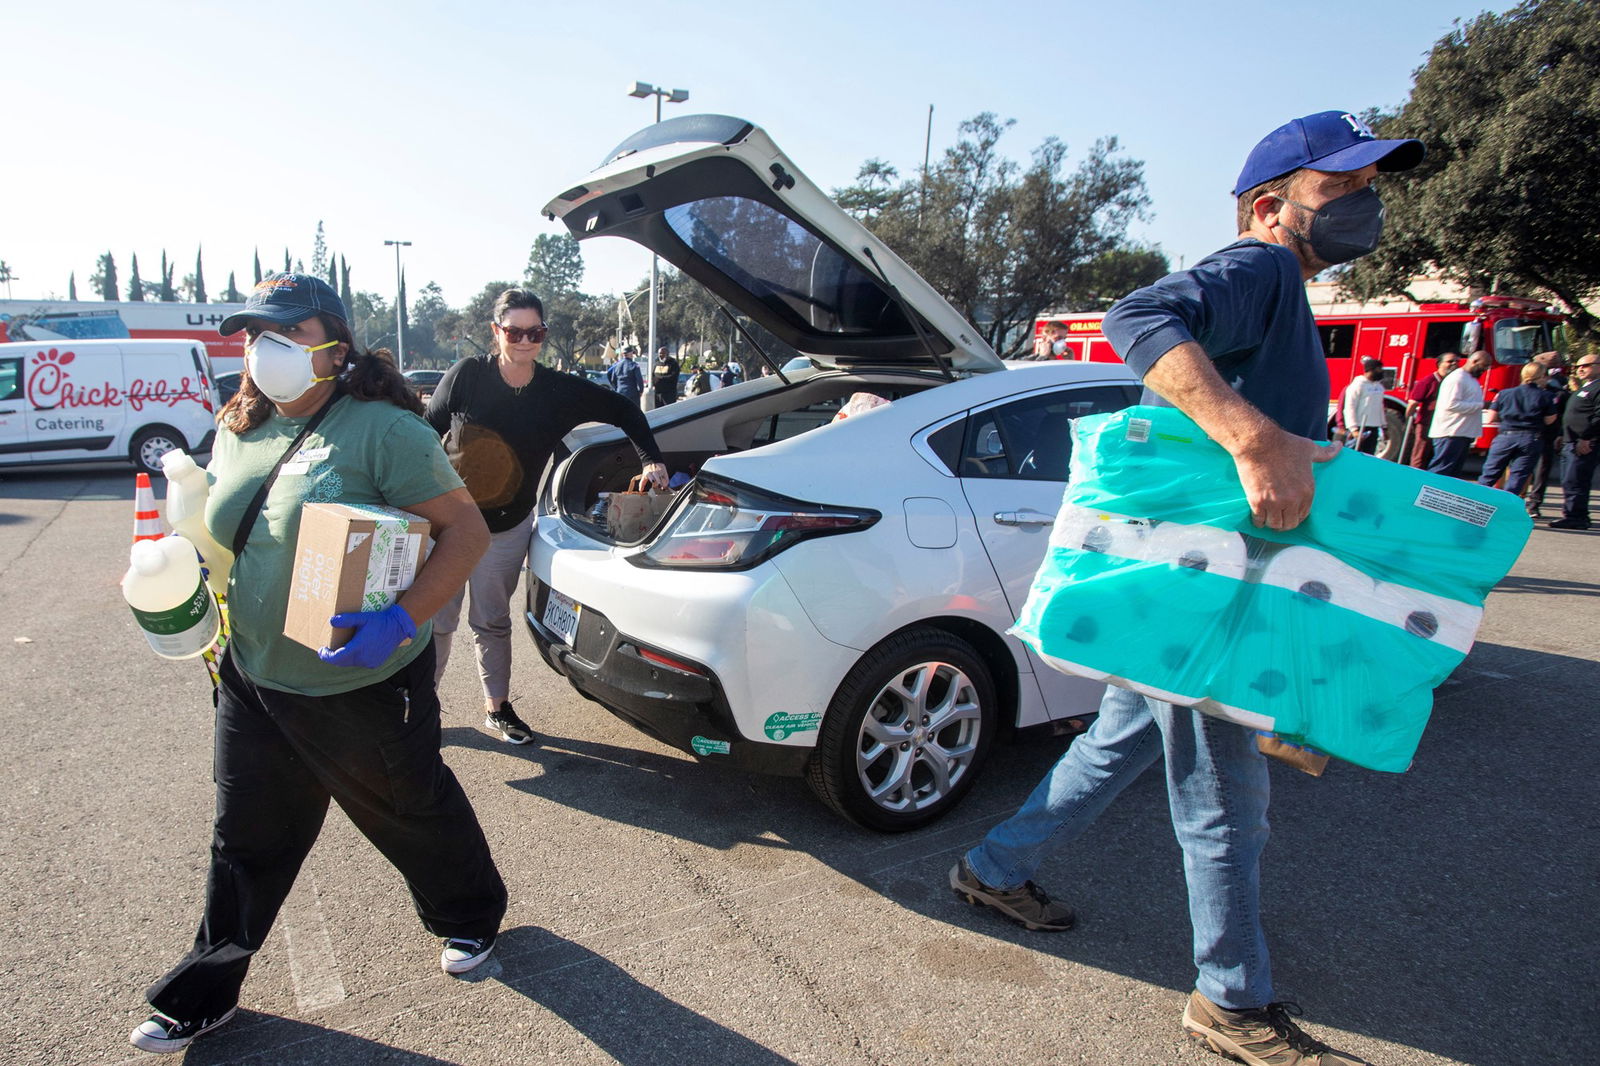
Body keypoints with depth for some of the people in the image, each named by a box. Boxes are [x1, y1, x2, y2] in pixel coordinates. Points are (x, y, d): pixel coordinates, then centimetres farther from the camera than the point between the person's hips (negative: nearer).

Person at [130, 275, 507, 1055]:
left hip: (365, 688, -6)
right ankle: (202, 996, 39)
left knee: (412, 812, 16)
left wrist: (402, 620, -32)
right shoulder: (236, 432, 5)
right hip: (252, 683, 6)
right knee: (247, 843, 19)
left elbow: (465, 528, -21)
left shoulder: (381, 430, -19)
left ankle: (471, 918, 43)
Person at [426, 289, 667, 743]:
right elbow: (428, 432, -2)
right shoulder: (468, 375, -11)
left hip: (508, 528, 2)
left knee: (492, 622, 15)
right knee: (435, 621, 6)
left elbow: (624, 410, 2)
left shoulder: (559, 391, -7)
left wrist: (651, 460, -10)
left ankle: (497, 708, 29)